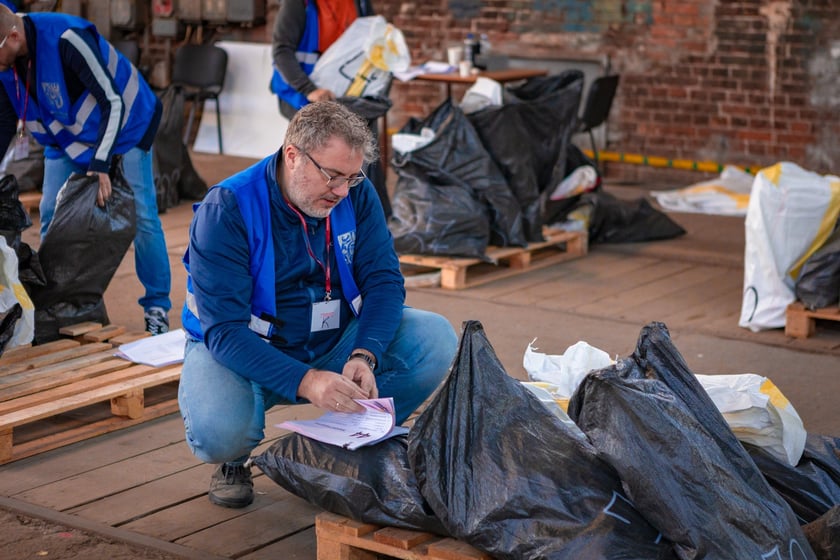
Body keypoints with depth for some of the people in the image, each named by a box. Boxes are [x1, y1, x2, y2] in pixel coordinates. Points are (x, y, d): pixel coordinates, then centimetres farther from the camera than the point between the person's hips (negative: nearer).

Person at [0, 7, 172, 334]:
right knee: (50, 217, 3)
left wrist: (99, 164, -35)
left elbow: (114, 101, -31)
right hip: (65, 136, 7)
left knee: (142, 217, -7)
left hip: (122, 126, -7)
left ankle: (157, 308, 5)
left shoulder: (65, 38, -36)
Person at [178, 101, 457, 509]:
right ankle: (233, 460, 4)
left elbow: (384, 281, -8)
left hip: (335, 345, 5)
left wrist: (364, 356, -29)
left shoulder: (356, 194, -8)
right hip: (243, 353, -4)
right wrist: (303, 381, -43)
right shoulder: (225, 211, -23)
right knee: (218, 430, -37)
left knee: (437, 339, -17)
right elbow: (224, 330, -29)